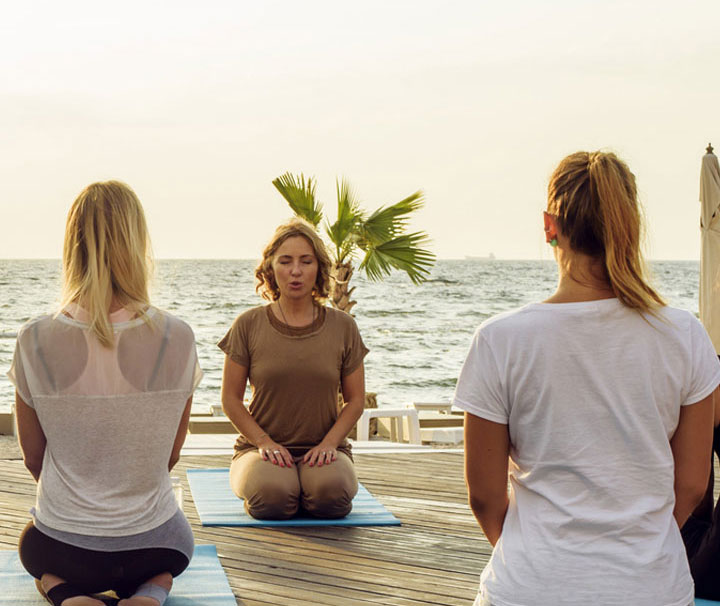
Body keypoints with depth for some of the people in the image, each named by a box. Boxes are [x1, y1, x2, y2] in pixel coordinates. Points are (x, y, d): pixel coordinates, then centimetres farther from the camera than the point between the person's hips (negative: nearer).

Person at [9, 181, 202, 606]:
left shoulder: (36, 341, -16)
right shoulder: (177, 340, -16)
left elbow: (34, 458, -2)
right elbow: (171, 453, -2)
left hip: (62, 548, 0)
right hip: (152, 545, 0)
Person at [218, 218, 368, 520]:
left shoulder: (342, 327, 4)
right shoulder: (248, 325, 0)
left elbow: (355, 399, 7)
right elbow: (231, 399, 2)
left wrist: (329, 443, -10)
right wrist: (265, 442, -11)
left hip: (323, 447, 1)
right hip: (261, 445, -1)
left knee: (332, 495, -32)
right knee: (272, 496, -33)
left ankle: (311, 481, 1)